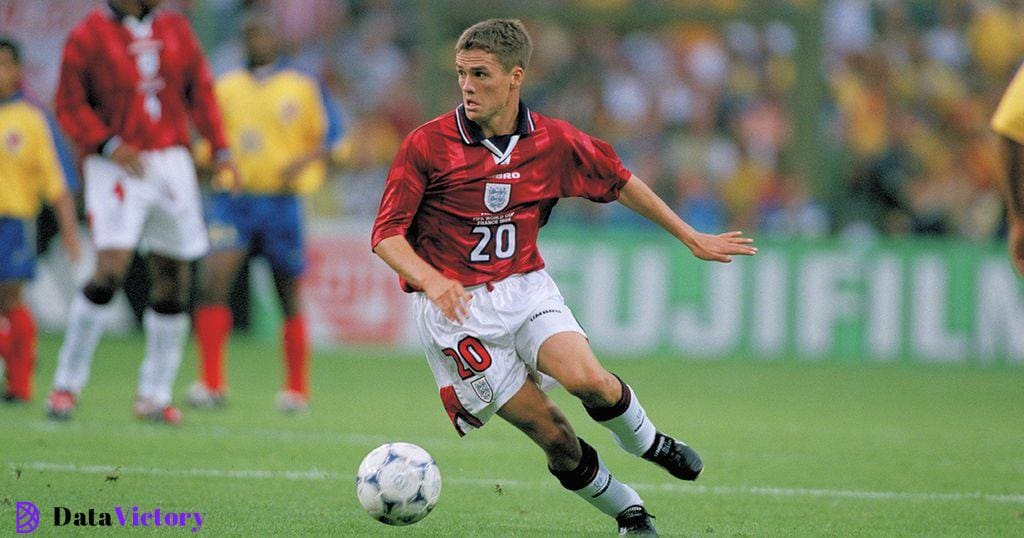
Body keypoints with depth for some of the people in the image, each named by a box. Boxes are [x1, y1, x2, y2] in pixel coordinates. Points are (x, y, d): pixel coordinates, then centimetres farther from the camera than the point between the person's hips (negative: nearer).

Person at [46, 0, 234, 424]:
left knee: (171, 277, 5)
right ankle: (67, 384, -5)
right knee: (110, 270, -18)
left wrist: (220, 149, 8)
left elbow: (200, 91, 17)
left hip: (171, 162, 5)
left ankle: (154, 394, 16)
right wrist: (109, 145, -17)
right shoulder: (89, 36, -5)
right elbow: (70, 105, -4)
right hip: (117, 167, -5)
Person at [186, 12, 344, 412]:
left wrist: (302, 162, -17)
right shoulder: (225, 88, 11)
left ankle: (297, 388, 20)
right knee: (211, 283, -18)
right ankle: (211, 383, -17)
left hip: (281, 201, -2)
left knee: (289, 300, 7)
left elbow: (332, 136, 0)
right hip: (233, 200, 2)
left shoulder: (304, 87, 2)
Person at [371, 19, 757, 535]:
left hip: (526, 288, 2)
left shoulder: (553, 141, -1)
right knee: (553, 436, -9)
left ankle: (649, 443, 5)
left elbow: (619, 180, 15)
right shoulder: (427, 145, -11)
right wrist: (432, 280, -30)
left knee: (586, 379, -26)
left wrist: (691, 237, 18)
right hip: (455, 308, -2)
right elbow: (387, 234, -11)